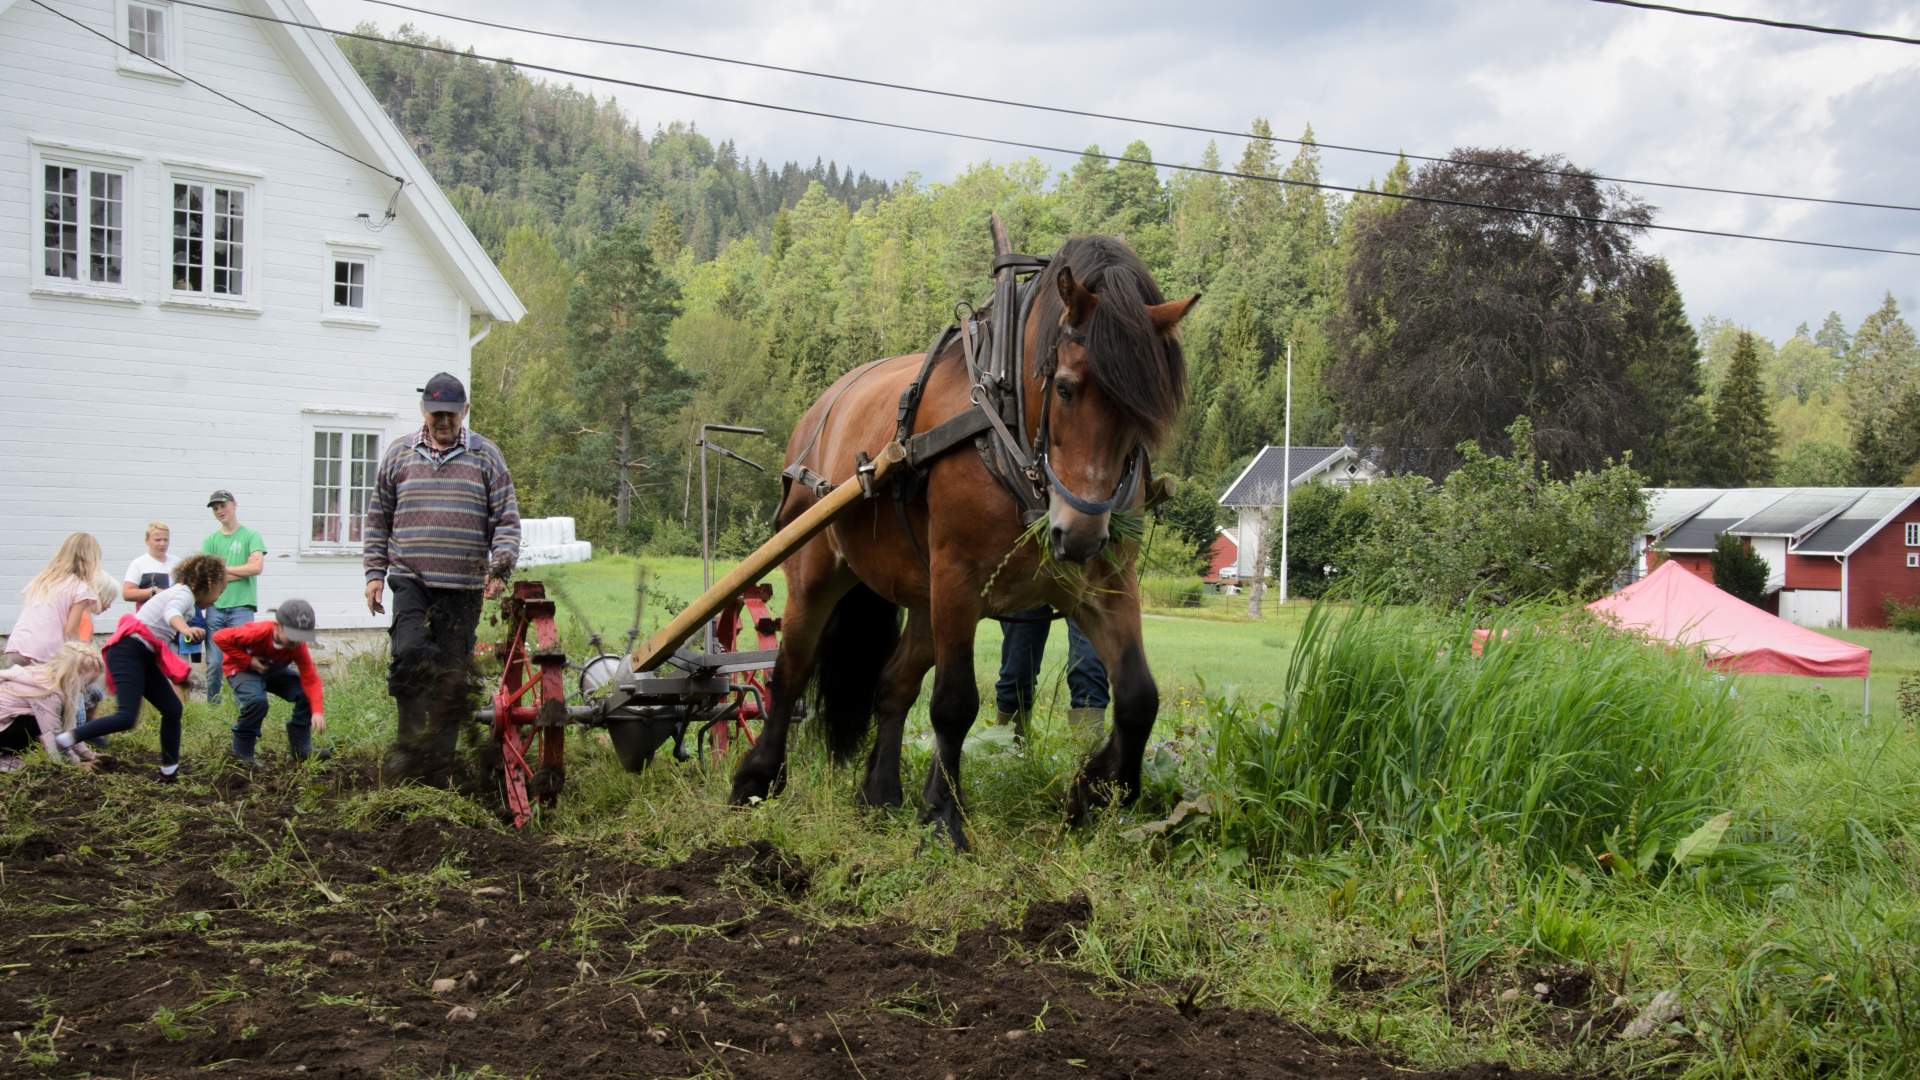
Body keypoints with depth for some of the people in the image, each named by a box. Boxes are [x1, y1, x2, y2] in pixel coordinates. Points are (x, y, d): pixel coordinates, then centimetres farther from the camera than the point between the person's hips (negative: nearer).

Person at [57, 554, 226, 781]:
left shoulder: (179, 592, 21)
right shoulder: (185, 594, -9)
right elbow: (171, 612, -31)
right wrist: (185, 629, -54)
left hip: (143, 657, 10)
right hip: (128, 652, -10)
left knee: (173, 709, 8)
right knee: (126, 718, -22)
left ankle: (170, 771, 15)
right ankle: (62, 740, -18)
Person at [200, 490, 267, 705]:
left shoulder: (250, 536, 5)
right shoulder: (210, 540, 13)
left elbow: (257, 566, -10)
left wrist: (223, 569, -3)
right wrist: (241, 572, -5)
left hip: (241, 607, -3)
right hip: (215, 606, 3)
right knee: (214, 663, 2)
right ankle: (212, 705, 12)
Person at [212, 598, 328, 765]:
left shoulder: (298, 647, -22)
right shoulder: (258, 632, -35)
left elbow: (311, 680, -27)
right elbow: (220, 637, -29)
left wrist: (318, 712, -41)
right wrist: (248, 661, -29)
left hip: (274, 670, 5)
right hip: (243, 669, -5)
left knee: (306, 693, -12)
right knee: (257, 701, -35)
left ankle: (301, 749, 3)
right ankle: (242, 753, -14)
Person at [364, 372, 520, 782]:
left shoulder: (486, 456, 7)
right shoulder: (399, 455, 10)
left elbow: (506, 519, 5)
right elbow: (378, 518, 14)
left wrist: (500, 567, -8)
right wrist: (375, 572, 8)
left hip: (464, 587, 0)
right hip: (411, 580, 0)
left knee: (452, 675, 3)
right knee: (410, 656, -20)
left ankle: (437, 769, 11)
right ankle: (410, 741, -3)